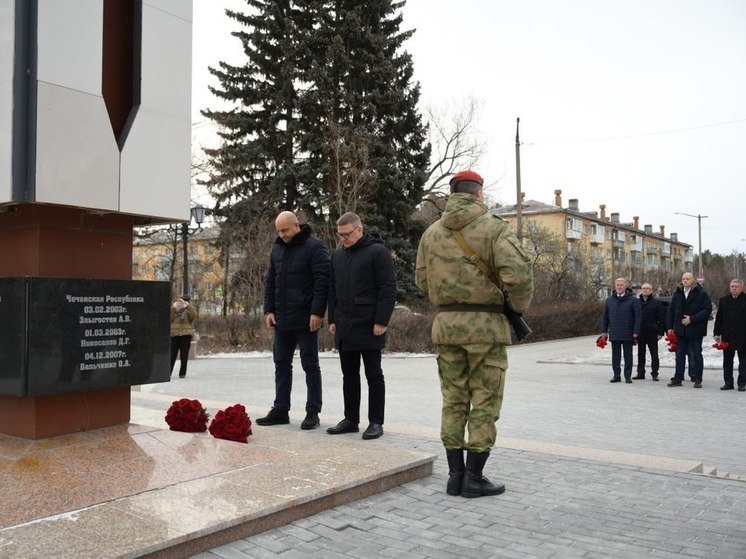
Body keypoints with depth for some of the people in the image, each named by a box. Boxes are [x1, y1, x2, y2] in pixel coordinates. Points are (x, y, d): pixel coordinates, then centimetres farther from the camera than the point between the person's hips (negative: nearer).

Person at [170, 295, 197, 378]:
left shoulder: (189, 309, 11)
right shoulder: (173, 309, 14)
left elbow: (193, 316, -13)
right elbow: (169, 318, -4)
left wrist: (188, 305, -21)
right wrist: (173, 308, -13)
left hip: (186, 334, 0)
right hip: (174, 334, 1)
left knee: (184, 355, 2)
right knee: (172, 354, -3)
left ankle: (182, 373, 9)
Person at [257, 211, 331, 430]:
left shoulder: (315, 246, -9)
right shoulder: (277, 248, 12)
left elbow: (323, 281, -14)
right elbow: (270, 282, 17)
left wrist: (317, 312, -19)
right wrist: (269, 310, 8)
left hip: (305, 319, -7)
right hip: (282, 318, 7)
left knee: (310, 365, 2)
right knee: (281, 364, 11)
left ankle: (313, 412, 9)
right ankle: (280, 410, 19)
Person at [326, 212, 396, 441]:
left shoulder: (377, 252, -7)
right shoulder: (337, 255, 14)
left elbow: (388, 290, -11)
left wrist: (381, 322, -15)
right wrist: (332, 319, 12)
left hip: (369, 327, -6)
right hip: (344, 328, 7)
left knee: (373, 375, 2)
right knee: (349, 375, 12)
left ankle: (376, 422, 10)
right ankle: (350, 419, 21)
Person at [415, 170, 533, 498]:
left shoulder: (431, 232, 8)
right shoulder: (492, 227, -8)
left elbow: (422, 280, 12)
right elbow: (518, 273, -18)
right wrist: (519, 306, -1)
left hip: (445, 323, 5)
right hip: (485, 323, -5)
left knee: (453, 401, 12)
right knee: (484, 403, 4)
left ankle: (455, 475, 16)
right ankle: (473, 478, 8)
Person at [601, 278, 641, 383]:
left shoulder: (633, 300, -4)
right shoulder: (609, 300, 7)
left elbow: (638, 317, -6)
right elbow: (605, 317, 12)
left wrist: (636, 332, -11)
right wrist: (604, 331, 9)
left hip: (628, 334, -3)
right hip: (614, 334, 3)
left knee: (628, 356, 5)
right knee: (615, 356, 8)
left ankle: (628, 376, 12)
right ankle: (616, 375, 16)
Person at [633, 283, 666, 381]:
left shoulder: (656, 303, -1)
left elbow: (662, 318, -2)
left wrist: (660, 332, -9)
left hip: (652, 333, -3)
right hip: (640, 333, 3)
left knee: (654, 354, 4)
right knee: (640, 354, 10)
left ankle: (654, 373, 10)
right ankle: (640, 373, 17)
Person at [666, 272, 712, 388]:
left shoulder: (701, 294, -6)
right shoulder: (677, 293, 8)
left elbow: (707, 309, -13)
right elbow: (671, 311, 11)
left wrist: (692, 319, -18)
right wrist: (670, 326, 5)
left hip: (695, 330, -4)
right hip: (680, 330, 4)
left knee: (696, 355, 4)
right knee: (680, 355, 8)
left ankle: (697, 379, 10)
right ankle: (678, 378, 14)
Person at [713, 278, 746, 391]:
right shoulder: (723, 301, 9)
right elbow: (719, 318, 10)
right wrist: (717, 333, 5)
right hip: (727, 336, 4)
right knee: (727, 361, 9)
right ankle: (728, 382, 16)